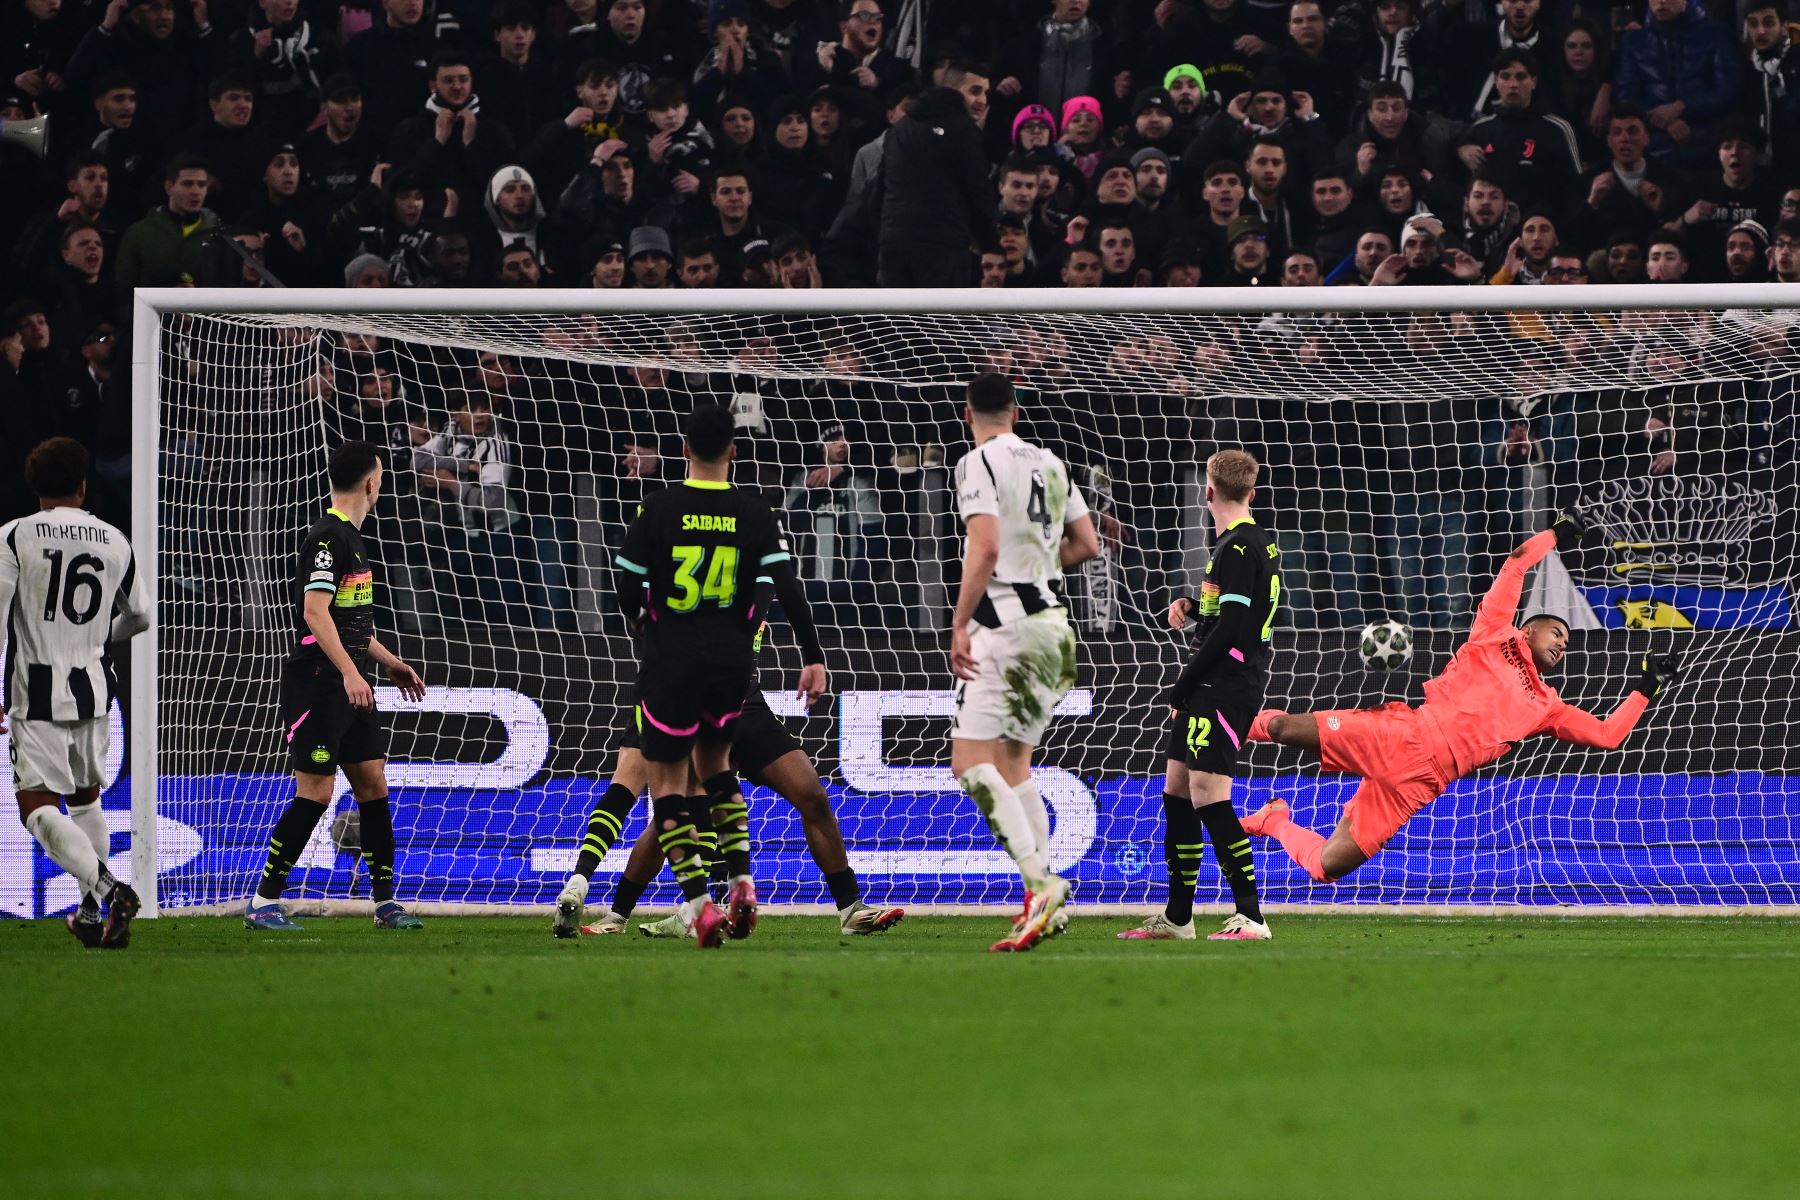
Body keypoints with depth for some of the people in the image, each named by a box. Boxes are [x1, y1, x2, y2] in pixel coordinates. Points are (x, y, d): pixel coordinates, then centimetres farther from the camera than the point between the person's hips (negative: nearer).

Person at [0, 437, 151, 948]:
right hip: (92, 687, 5)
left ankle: (107, 887, -28)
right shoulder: (114, 541, 6)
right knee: (85, 796, 21)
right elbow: (140, 616, 18)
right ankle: (91, 914, 23)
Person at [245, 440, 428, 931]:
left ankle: (386, 903, 11)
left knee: (373, 784, 7)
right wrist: (350, 673, -32)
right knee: (315, 792, -9)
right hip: (317, 684, -10)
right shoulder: (328, 538, -14)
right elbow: (315, 612, -24)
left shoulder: (350, 538, 17)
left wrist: (390, 664, 31)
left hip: (349, 688, 10)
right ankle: (263, 903, -4)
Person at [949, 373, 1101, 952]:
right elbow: (1086, 545, 18)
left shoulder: (979, 463, -8)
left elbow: (986, 546, -20)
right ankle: (1040, 904, 9)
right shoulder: (1049, 464, 14)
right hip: (1050, 619, 8)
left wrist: (959, 626, -19)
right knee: (1014, 763, 15)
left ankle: (1040, 880, -27)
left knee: (971, 760, -12)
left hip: (1006, 622, -8)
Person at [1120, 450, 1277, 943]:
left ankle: (1251, 918, -17)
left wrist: (1183, 688, -13)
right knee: (1177, 792, 14)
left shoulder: (1238, 546, -14)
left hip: (1227, 684, -11)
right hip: (1211, 688, 11)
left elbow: (1231, 627, -19)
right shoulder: (1254, 540, 16)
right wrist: (1191, 604, 7)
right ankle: (1176, 918, 20)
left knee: (1209, 796, -16)